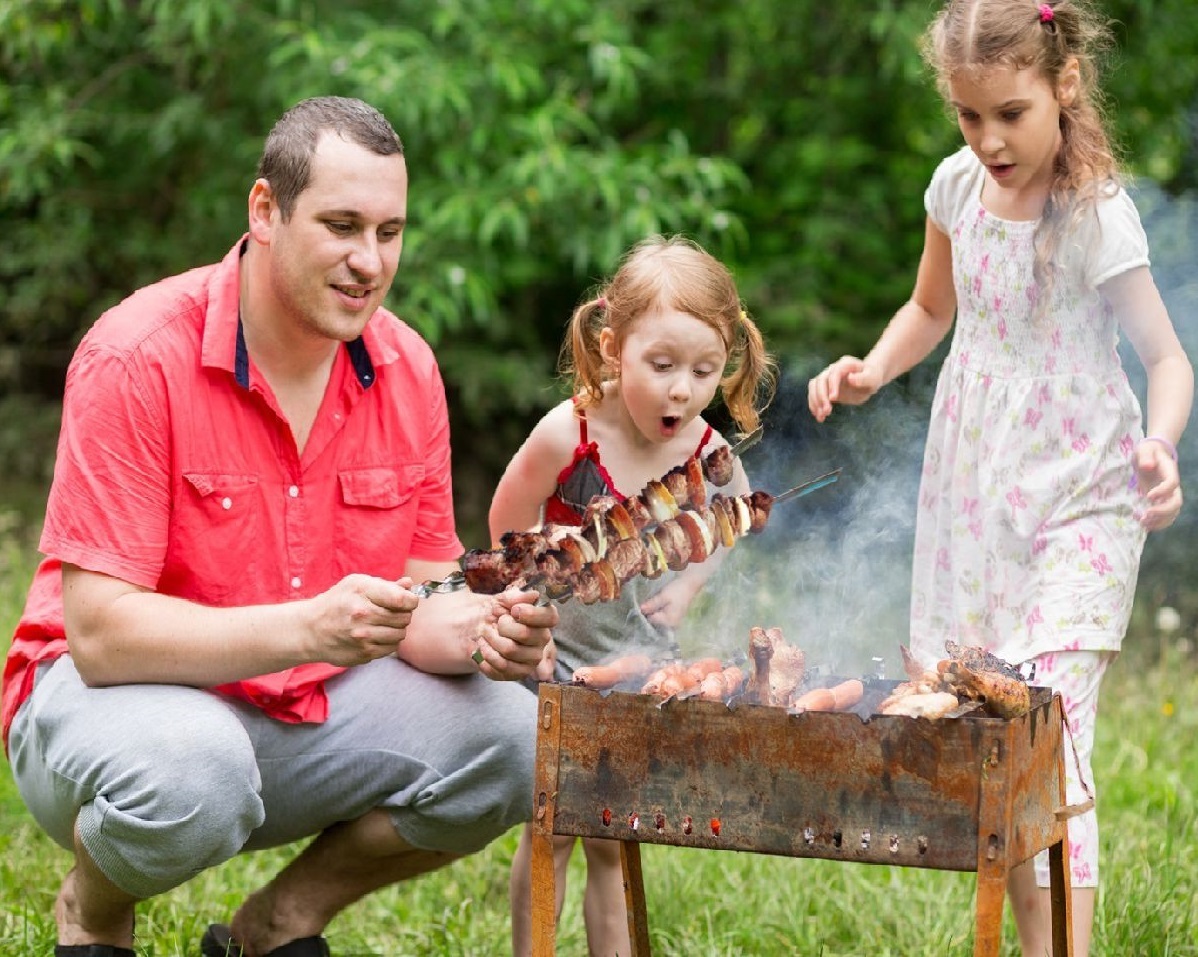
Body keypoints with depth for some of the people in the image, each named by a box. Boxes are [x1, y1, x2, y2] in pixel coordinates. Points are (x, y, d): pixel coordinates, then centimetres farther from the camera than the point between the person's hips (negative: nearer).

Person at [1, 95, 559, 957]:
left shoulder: (407, 368, -2)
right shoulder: (138, 359, -21)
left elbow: (420, 603, 1)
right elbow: (102, 634, -25)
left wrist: (482, 634, -24)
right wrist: (309, 627, -38)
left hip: (310, 708, 6)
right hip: (118, 691, -6)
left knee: (513, 739, -15)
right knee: (193, 777, -39)